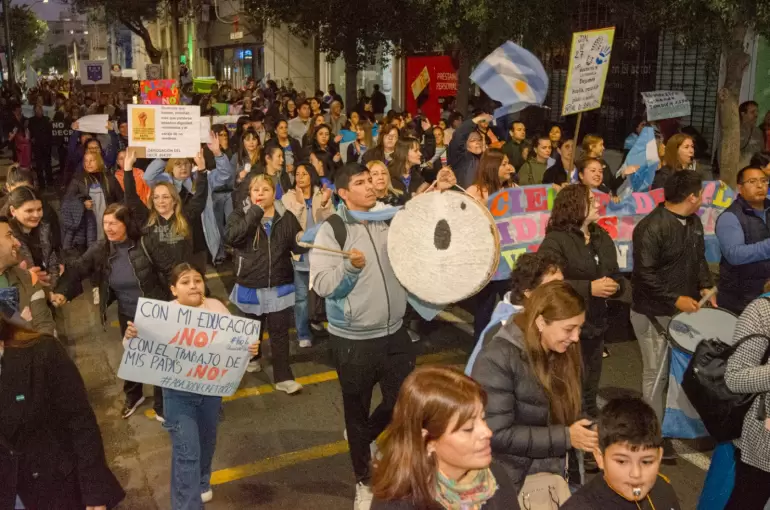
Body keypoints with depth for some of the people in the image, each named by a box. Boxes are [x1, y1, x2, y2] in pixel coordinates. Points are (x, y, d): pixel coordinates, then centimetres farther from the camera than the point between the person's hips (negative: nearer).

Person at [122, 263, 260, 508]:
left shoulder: (217, 307, -6)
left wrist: (250, 347, -23)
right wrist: (130, 336, -34)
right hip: (179, 393, -4)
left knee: (206, 441, 24)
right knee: (187, 452, -6)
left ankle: (201, 483, 51)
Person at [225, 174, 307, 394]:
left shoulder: (286, 217, -2)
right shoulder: (240, 214, -5)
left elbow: (297, 246, 0)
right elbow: (232, 236, -24)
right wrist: (255, 212, -26)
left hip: (279, 285, 0)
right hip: (250, 285, 0)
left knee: (280, 331, 2)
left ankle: (283, 377, 8)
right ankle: (252, 357, 48)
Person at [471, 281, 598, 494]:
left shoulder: (562, 353, 1)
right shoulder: (498, 359, -20)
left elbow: (567, 415, 5)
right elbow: (496, 434, -23)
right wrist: (566, 437, -21)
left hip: (551, 473, 6)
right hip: (507, 479, -6)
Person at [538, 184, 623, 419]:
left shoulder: (602, 237, 11)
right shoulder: (555, 241, -14)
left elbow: (616, 276, 17)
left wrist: (615, 286, -7)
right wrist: (589, 288, -23)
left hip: (596, 326, 7)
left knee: (590, 392, 20)